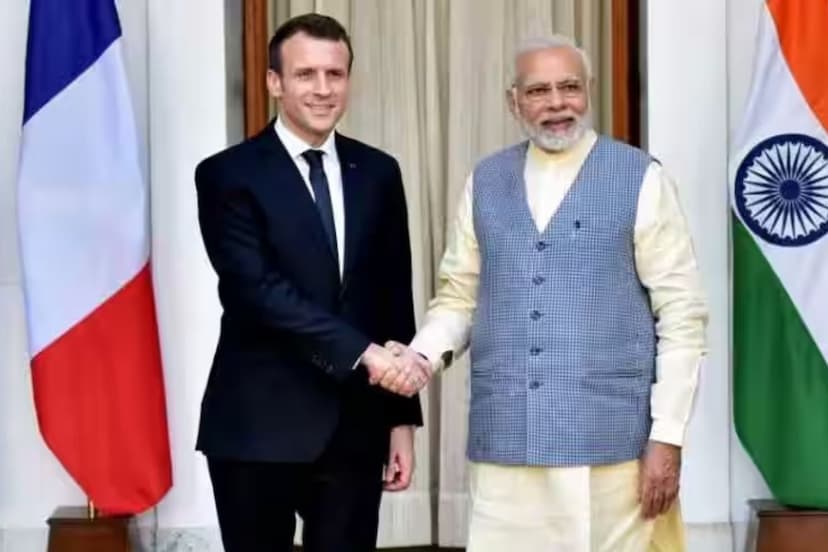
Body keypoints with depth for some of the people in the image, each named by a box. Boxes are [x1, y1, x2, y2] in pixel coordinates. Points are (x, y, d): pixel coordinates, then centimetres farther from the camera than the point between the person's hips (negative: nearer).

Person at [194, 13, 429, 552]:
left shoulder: (378, 172, 9)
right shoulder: (229, 175, -5)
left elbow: (395, 301, 10)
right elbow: (259, 290, -16)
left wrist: (402, 418, 8)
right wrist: (362, 352, -25)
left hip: (356, 428, 4)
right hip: (258, 428, -3)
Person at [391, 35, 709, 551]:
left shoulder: (642, 180, -2)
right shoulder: (485, 182, 10)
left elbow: (682, 315, -3)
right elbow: (459, 297, 14)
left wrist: (668, 436, -8)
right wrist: (423, 354, -6)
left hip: (610, 440, -3)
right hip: (505, 440, 3)